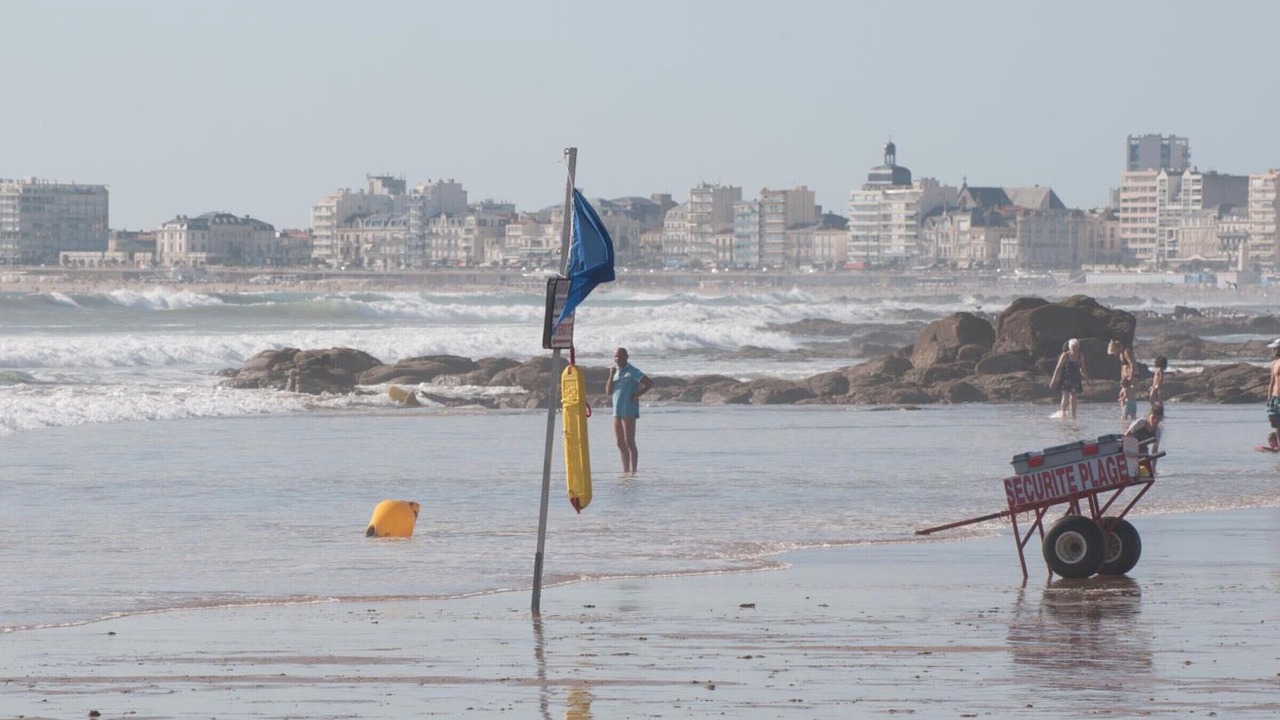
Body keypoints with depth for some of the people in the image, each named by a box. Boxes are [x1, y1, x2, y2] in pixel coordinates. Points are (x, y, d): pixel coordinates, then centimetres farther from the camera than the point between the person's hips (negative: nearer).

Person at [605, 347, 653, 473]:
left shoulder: (632, 372, -6)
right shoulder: (615, 372, 16)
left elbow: (649, 383, -14)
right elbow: (608, 391, 10)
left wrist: (637, 395, -13)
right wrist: (611, 376, -2)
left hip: (629, 411, -8)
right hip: (617, 411, 8)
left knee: (629, 442, -10)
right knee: (621, 443, 8)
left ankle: (633, 471, -10)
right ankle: (625, 471, 12)